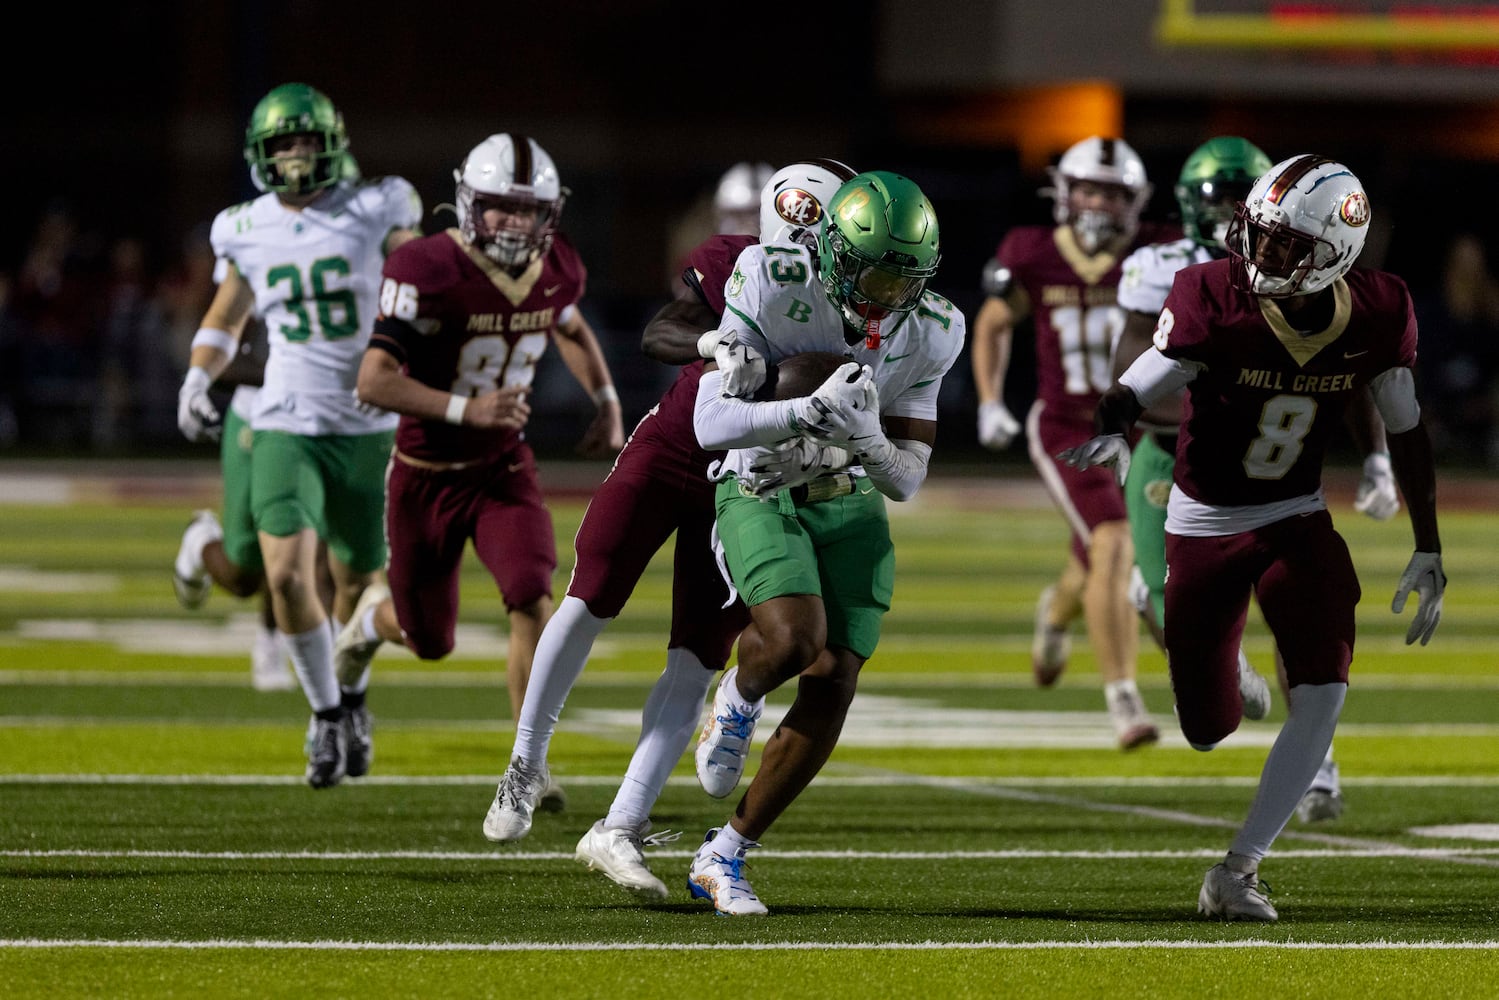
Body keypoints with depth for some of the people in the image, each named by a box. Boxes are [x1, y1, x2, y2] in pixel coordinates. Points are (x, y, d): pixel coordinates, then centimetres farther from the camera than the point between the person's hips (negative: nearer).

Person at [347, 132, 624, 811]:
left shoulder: (557, 268, -6)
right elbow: (374, 382, -28)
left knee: (531, 599, -22)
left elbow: (571, 329, 20)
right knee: (431, 642, 12)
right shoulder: (428, 271, -24)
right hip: (426, 475, -3)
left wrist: (607, 403, 6)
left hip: (504, 468, 3)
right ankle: (378, 615, 50)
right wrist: (466, 410, -36)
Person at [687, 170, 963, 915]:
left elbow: (905, 481, -6)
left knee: (832, 683, -6)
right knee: (794, 638, -29)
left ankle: (725, 856, 7)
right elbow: (711, 424, -24)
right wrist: (810, 412, -39)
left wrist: (865, 439, -28)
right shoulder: (773, 286, -22)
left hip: (850, 504, 4)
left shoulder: (930, 332, -11)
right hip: (759, 493, -4)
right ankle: (740, 696, 9)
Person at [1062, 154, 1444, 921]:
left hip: (1296, 519, 2)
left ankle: (1237, 872, -11)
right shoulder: (1215, 301, -23)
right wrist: (1112, 432, -48)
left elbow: (1406, 433, 1)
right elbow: (1135, 389, -23)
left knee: (1322, 693, -18)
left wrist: (1428, 552, 5)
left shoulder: (1376, 318, -13)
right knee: (1207, 728, 5)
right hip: (1203, 522, -2)